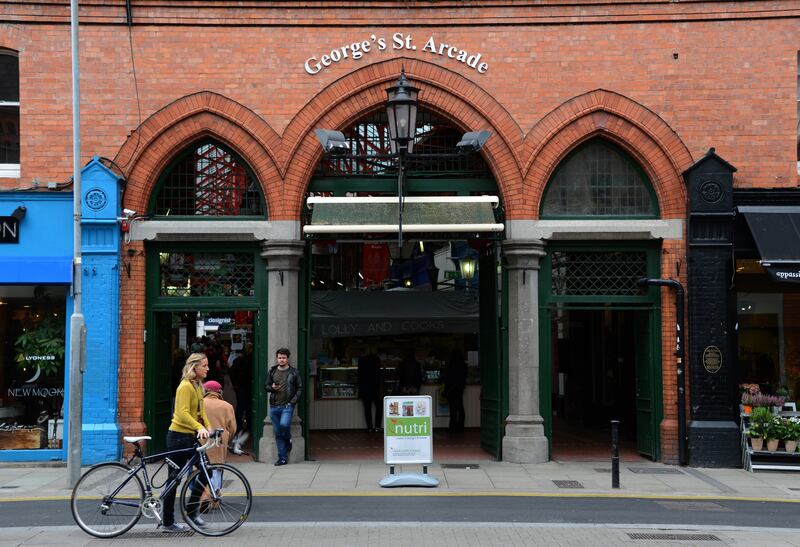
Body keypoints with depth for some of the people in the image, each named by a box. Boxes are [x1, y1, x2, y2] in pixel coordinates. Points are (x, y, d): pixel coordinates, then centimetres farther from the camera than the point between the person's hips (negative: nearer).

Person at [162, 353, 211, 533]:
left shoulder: (198, 386, 12)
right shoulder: (186, 386, -17)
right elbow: (183, 413, -26)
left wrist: (208, 427, 1)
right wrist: (200, 428, -36)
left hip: (190, 437, 9)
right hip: (179, 436, -9)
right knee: (174, 478, -1)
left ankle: (191, 511, 20)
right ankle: (167, 523, 8)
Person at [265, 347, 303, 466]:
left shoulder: (294, 372, 3)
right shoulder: (272, 371, 11)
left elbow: (300, 388, 5)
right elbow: (266, 386, 18)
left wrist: (293, 401, -7)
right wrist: (272, 388, -5)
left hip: (287, 406, -3)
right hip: (274, 406, 3)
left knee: (284, 424, -26)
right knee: (278, 433, 3)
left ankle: (288, 440, 6)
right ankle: (283, 458, 10)